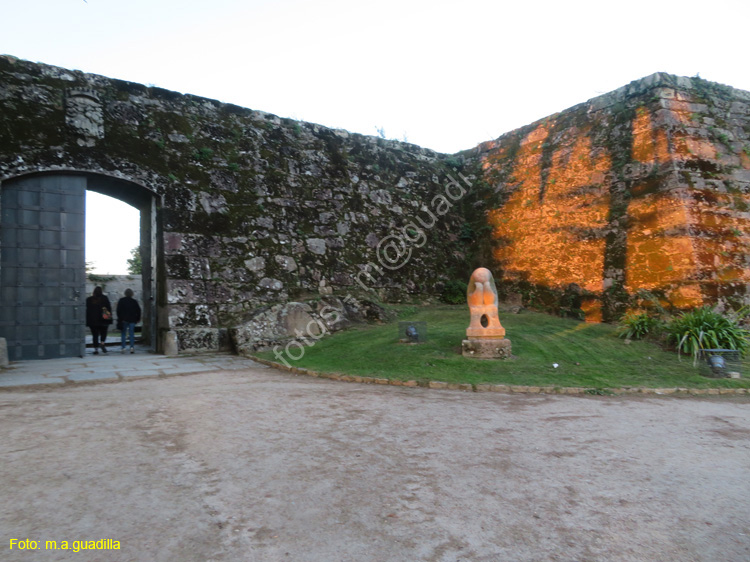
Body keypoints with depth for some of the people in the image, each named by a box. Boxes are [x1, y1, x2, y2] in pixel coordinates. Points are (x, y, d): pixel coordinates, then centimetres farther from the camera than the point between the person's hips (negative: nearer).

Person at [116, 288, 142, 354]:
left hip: (123, 320, -1)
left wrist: (119, 318, 2)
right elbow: (138, 311, 6)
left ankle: (123, 348, 1)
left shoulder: (121, 301, 2)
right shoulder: (134, 301, 5)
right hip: (132, 320, 1)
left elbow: (118, 310, -3)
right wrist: (138, 319, 13)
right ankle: (132, 347, -8)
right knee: (131, 333, 1)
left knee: (123, 334, 5)